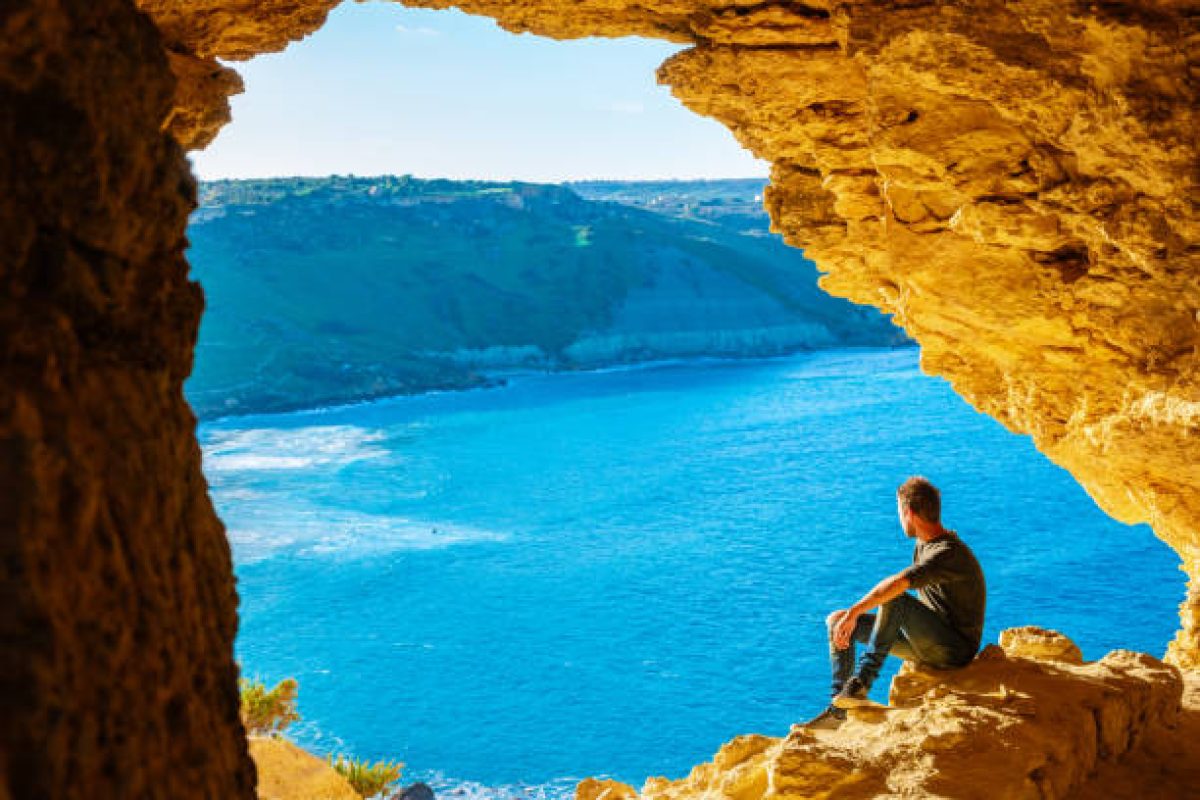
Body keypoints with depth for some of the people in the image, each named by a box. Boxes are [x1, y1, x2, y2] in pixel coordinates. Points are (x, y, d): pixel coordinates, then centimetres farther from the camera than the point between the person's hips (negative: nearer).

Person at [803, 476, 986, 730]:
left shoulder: (949, 553, -22)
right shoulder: (923, 546, 10)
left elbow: (898, 584, -37)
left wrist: (854, 612, -37)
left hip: (955, 649, -10)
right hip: (927, 639, 10)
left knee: (895, 600, -36)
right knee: (836, 620, 3)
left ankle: (861, 683, -32)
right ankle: (838, 710, -4)